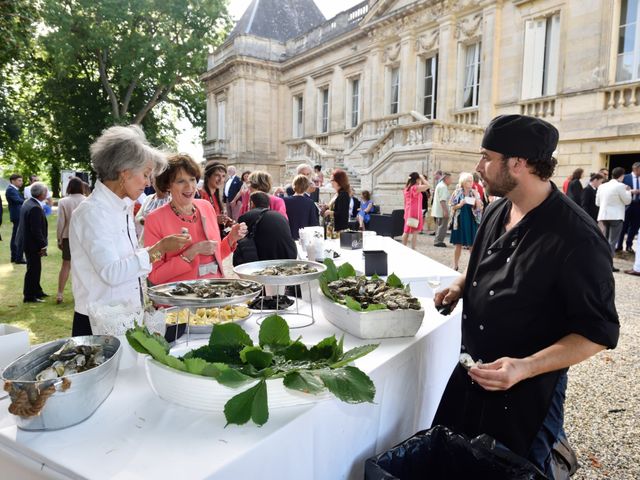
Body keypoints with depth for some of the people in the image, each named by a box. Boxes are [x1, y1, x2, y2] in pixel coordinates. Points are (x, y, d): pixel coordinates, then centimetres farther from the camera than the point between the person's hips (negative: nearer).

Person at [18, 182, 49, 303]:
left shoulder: (28, 202, 6)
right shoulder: (35, 208, -25)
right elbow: (36, 230, -25)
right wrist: (43, 245, -19)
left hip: (26, 241, 10)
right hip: (32, 243, -10)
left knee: (35, 268, 20)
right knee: (33, 269, 1)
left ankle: (37, 291, 33)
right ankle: (29, 296, 10)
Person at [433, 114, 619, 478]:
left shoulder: (577, 238, -24)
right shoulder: (498, 211, 0)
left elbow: (599, 331, -20)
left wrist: (525, 368, -30)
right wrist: (459, 286, -1)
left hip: (527, 392, -7)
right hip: (471, 373, 8)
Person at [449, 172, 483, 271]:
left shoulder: (475, 193, 3)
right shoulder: (457, 192, -1)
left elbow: (479, 207, -2)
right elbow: (452, 207, 1)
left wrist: (476, 196, -13)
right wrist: (460, 205, -16)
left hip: (471, 220, 1)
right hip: (460, 220, -1)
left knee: (472, 244, 2)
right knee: (458, 244, 4)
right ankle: (455, 265, 15)